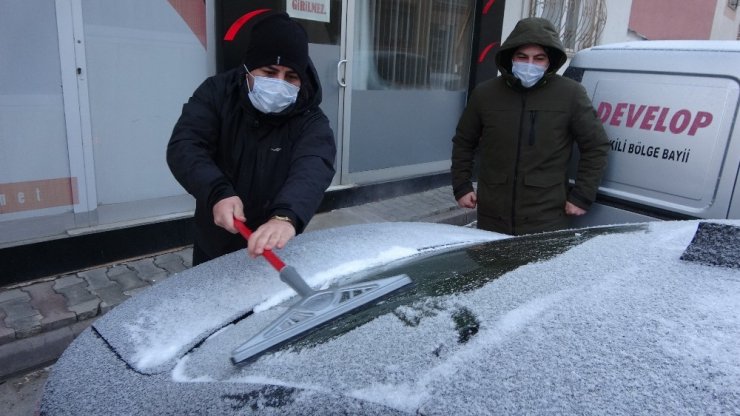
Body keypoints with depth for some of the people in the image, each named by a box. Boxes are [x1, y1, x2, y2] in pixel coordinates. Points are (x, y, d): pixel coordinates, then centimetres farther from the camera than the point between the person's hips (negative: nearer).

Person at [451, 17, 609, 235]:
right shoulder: (485, 93, 2)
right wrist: (462, 186, 8)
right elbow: (463, 142, 14)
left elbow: (596, 146, 3)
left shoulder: (570, 95, -4)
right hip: (491, 221, 3)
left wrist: (582, 197, 0)